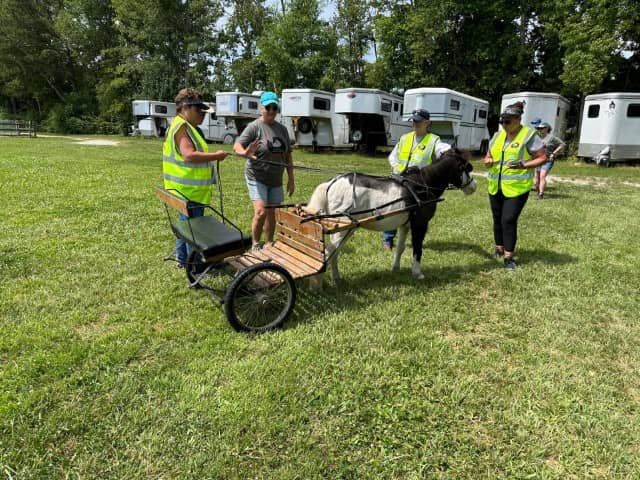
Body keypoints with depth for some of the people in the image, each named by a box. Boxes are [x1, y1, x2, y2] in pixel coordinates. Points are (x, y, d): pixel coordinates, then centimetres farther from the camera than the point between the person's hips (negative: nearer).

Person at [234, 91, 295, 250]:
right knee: (260, 212, -14)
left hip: (276, 179, 5)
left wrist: (291, 179, 10)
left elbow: (288, 155, 14)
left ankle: (269, 244, 23)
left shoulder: (282, 129, 10)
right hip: (257, 178, -5)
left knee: (271, 213, 10)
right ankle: (255, 244, 6)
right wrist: (245, 153, -41)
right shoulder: (254, 127, -7)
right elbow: (237, 146, -18)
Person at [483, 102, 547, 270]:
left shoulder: (529, 135, -7)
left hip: (516, 187, -6)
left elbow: (542, 158, -7)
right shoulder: (498, 135, 10)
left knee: (509, 220, -10)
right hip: (495, 186, 6)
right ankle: (499, 248, 31)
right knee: (497, 218, 14)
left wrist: (523, 165, -22)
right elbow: (489, 155, 18)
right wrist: (488, 161, -6)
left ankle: (508, 257, -3)